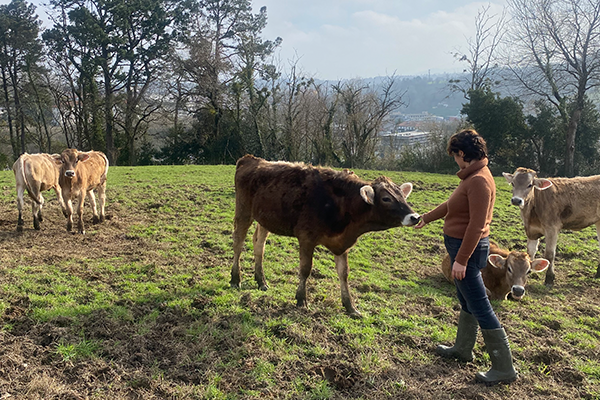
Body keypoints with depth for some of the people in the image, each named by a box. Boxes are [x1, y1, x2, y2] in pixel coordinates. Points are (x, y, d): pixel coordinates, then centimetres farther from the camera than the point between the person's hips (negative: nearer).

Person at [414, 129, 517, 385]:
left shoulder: (479, 181, -21)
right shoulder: (472, 176, 9)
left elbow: (477, 225, -25)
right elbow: (451, 204, 23)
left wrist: (461, 259, -24)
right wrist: (427, 217, 34)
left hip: (467, 248, -10)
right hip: (461, 246, 10)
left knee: (480, 306, -3)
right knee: (466, 300, 21)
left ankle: (504, 368, 7)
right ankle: (462, 349, 38)